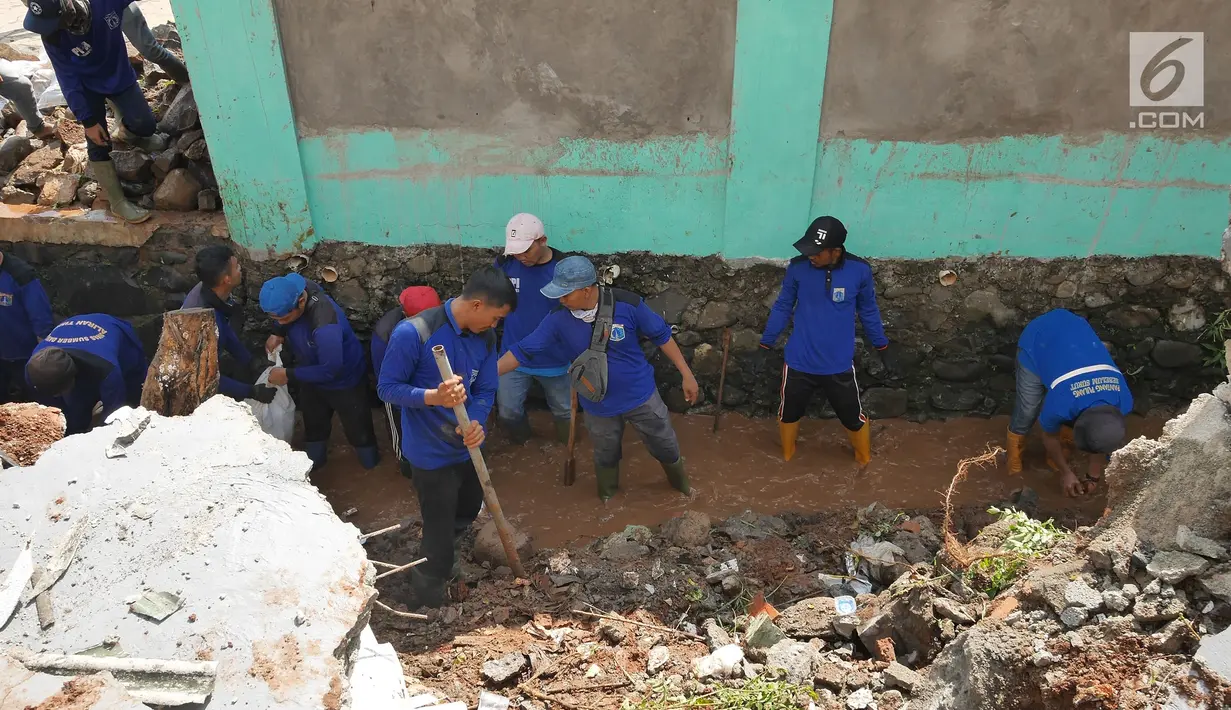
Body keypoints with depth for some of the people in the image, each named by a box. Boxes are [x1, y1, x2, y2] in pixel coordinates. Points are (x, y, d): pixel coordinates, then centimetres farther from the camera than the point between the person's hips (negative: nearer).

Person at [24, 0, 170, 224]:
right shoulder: (52, 36, -28)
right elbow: (68, 79, -22)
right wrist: (87, 120, -23)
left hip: (120, 77, 1)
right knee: (98, 144, -7)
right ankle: (117, 202, 2)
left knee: (145, 125, -8)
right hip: (87, 87, -1)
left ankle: (125, 134, 31)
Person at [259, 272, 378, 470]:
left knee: (357, 427, 17)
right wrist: (278, 332, -12)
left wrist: (288, 375, -27)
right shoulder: (291, 289, -21)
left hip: (344, 380, -7)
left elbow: (330, 370, -35)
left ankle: (371, 463, 45)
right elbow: (281, 315, 5)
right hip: (313, 375, 7)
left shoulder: (325, 326, -44)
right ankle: (312, 464, 52)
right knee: (313, 424, 27)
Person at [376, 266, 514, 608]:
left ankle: (441, 561, 58)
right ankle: (431, 599, 33)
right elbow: (387, 388, -17)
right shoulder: (412, 333, -25)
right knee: (440, 532, 6)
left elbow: (486, 390, 1)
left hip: (468, 448, 7)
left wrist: (477, 422, -20)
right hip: (431, 454, -7)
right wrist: (433, 397, -34)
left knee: (467, 514, 28)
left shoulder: (485, 336, -6)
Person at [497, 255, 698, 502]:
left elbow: (662, 336, -12)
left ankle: (681, 485, 52)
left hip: (640, 395, -1)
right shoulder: (558, 319, -20)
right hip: (598, 404, 1)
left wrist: (687, 374, -8)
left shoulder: (627, 304, -25)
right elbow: (523, 351, -15)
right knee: (606, 456, 25)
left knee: (665, 446, 19)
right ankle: (607, 499, 55)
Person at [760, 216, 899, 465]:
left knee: (853, 417, 17)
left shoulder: (859, 270, -14)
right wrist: (765, 345, 2)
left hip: (839, 365, 0)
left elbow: (868, 311, 3)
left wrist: (883, 348, 8)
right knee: (788, 412, 20)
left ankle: (865, 460, 47)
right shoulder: (797, 267, -14)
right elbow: (782, 307, -1)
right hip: (799, 362, 0)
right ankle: (787, 456, 48)